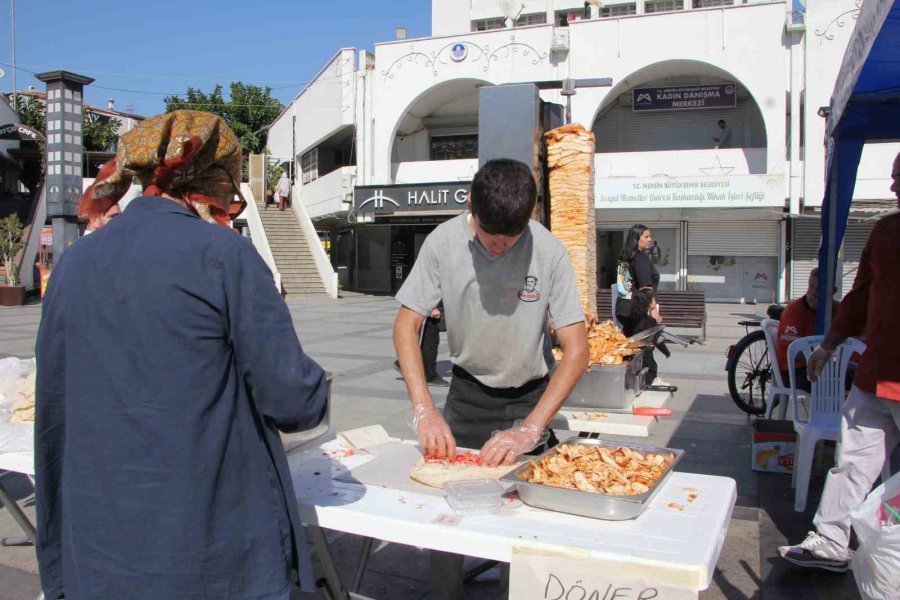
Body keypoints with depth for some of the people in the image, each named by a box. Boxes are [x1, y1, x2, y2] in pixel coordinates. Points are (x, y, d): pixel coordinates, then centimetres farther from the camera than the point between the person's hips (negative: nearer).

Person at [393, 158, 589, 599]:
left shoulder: (549, 252, -22)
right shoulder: (443, 242, -19)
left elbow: (577, 349, -22)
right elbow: (406, 324, -14)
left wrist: (530, 430, -31)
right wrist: (425, 410, -25)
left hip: (528, 397, -1)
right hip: (466, 391, 1)